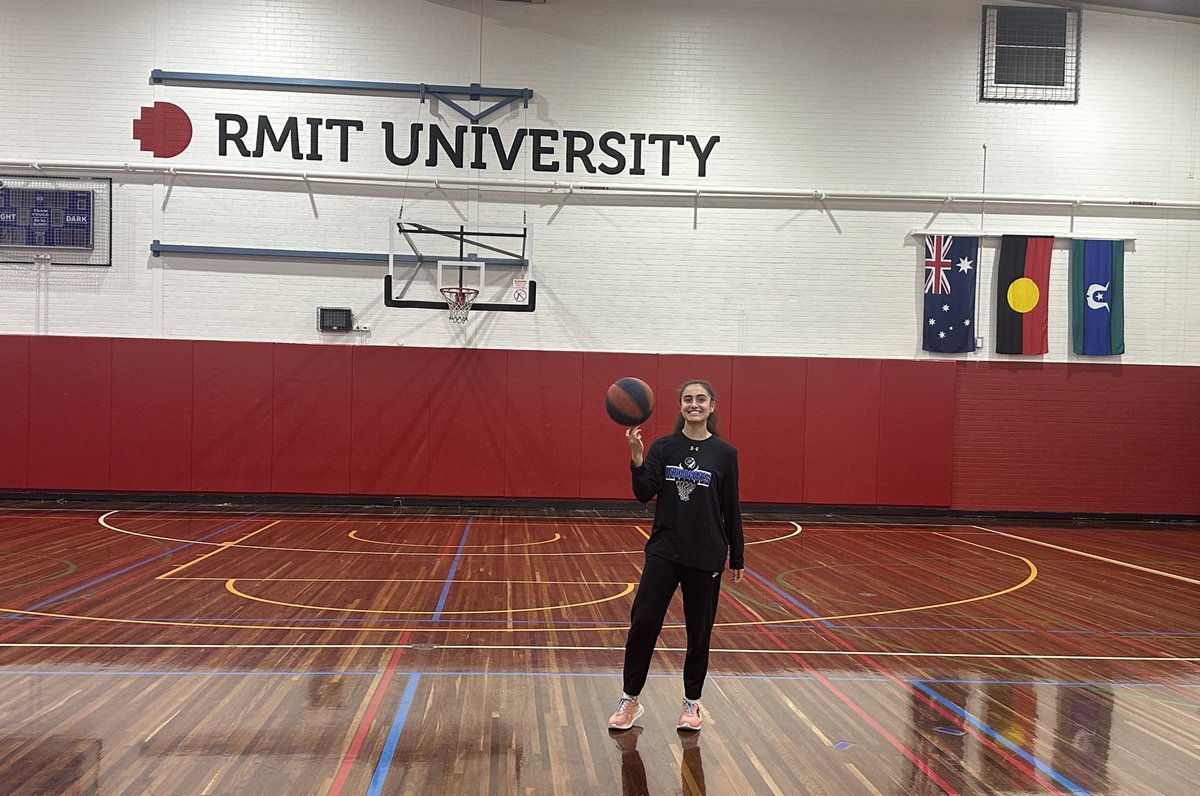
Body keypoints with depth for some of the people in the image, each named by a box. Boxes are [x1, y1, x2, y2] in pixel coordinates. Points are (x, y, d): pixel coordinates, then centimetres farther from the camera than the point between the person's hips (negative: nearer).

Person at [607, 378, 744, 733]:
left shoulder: (724, 453, -1)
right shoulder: (663, 447, 1)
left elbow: (731, 509, 3)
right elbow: (644, 494, -10)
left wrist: (737, 558, 6)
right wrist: (637, 459, -26)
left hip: (706, 555, 0)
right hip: (664, 550, 0)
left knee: (699, 631, 9)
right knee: (643, 622, -5)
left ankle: (691, 702, 26)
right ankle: (631, 700, 11)